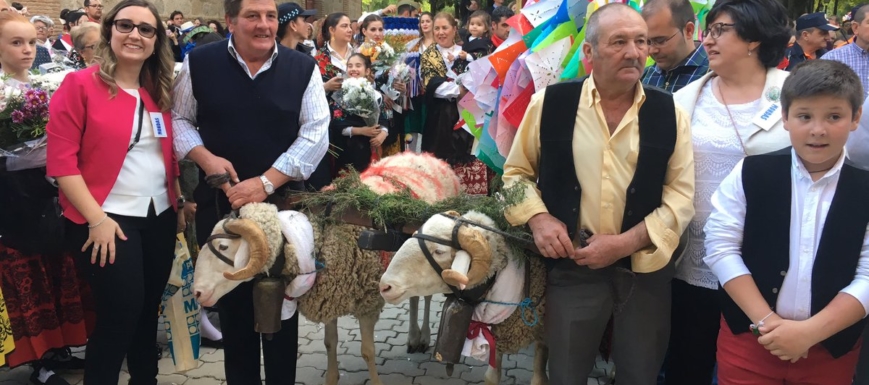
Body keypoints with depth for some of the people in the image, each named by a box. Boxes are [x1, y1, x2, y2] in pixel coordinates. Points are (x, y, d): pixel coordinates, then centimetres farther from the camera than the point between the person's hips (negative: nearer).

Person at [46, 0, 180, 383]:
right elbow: (61, 160, -12)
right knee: (120, 314, -4)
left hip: (160, 217, 6)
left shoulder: (160, 92, 9)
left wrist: (182, 200, 8)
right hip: (107, 220, -6)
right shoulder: (80, 84, -8)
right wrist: (96, 218, -17)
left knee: (148, 310, 15)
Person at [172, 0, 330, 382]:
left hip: (282, 201, 0)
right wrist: (205, 158, -12)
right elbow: (179, 119, 7)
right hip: (220, 202, 1)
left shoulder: (303, 68, -3)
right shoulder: (198, 63, -1)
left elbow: (315, 134, -7)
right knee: (231, 301, 12)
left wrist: (266, 182, -16)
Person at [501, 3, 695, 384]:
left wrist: (625, 243, -15)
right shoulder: (549, 103, -4)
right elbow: (516, 172, 8)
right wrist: (538, 218, -11)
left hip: (645, 269, 1)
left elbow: (681, 195, -3)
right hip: (571, 268, -1)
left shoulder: (669, 112, -2)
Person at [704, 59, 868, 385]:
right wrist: (765, 320, -14)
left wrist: (810, 332, -17)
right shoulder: (750, 174, -6)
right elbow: (721, 247, -8)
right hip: (748, 338, -1)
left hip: (831, 348, 1)